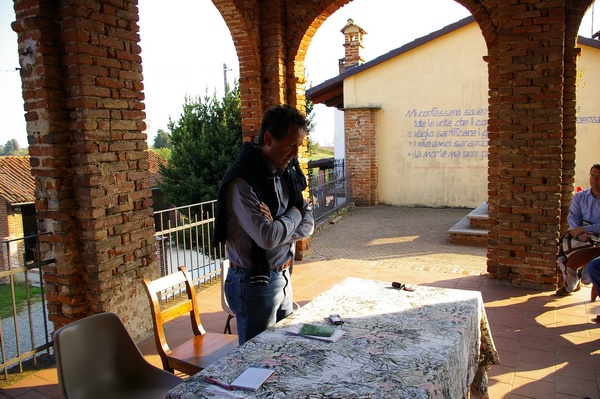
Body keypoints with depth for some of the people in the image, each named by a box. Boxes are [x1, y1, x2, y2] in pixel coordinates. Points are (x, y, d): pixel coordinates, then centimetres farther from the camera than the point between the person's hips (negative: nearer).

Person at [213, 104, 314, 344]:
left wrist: (280, 228, -18)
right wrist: (293, 216, -11)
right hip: (254, 283, -8)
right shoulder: (242, 180, -22)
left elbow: (308, 224, 2)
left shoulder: (287, 171, 4)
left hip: (282, 278, 8)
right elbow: (267, 237, -29)